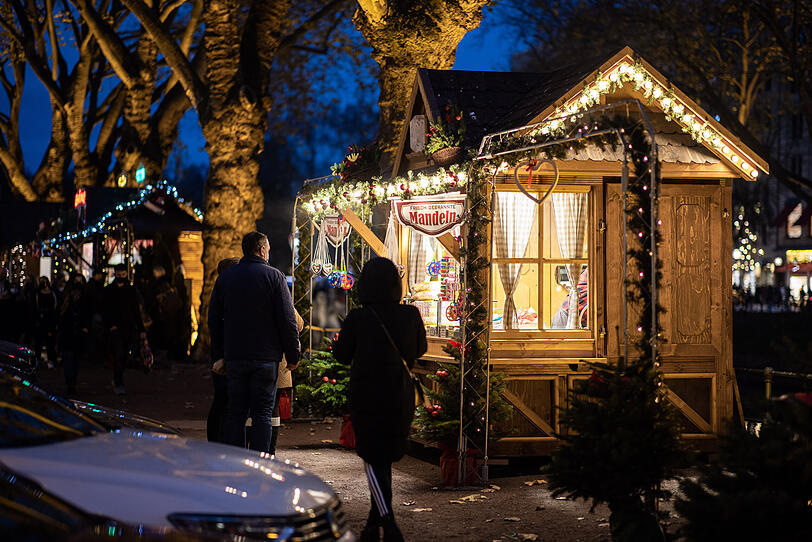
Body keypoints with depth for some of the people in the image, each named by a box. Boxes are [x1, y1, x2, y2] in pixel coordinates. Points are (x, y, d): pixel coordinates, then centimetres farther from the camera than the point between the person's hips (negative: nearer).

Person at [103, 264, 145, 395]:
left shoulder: (131, 290, 11)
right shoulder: (108, 290, 5)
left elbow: (136, 311, 13)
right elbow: (106, 310, 0)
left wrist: (141, 329, 9)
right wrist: (110, 325, -14)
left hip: (129, 328, 3)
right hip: (115, 328, -3)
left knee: (124, 357, 7)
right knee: (118, 354, -16)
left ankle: (117, 381, 24)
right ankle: (119, 384, -20)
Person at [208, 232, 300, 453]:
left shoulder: (225, 277, 8)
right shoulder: (274, 276, -4)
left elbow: (213, 319, 11)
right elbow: (287, 320, -7)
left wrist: (221, 349, 19)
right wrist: (293, 356, -1)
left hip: (234, 356, 3)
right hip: (266, 357, -3)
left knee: (235, 412, 9)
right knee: (262, 413, 0)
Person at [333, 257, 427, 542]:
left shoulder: (357, 319, -14)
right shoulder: (410, 315, -7)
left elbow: (342, 355, 0)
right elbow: (419, 349, 11)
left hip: (366, 397, -3)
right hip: (400, 398, 3)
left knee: (373, 461, 5)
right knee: (384, 459, 19)